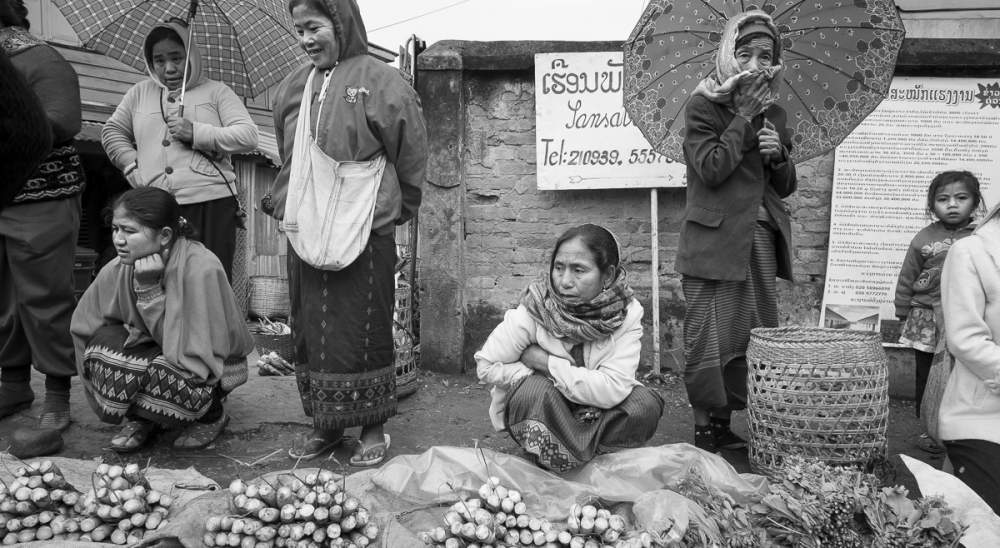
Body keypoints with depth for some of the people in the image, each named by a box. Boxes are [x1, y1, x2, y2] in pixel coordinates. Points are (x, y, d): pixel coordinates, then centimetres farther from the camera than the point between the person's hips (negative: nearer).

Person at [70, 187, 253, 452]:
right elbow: (84, 328, 0)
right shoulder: (117, 270, -12)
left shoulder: (201, 268, -29)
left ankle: (210, 414, -1)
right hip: (154, 353, 5)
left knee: (160, 375, -36)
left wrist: (150, 289, -33)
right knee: (104, 341, -24)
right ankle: (142, 419, 1)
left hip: (204, 367, -5)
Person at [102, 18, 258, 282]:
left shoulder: (216, 91, 9)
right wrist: (132, 165, 9)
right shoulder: (140, 92, 20)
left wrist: (196, 133, -12)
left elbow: (248, 136, -3)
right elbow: (112, 132, 26)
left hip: (210, 203, -3)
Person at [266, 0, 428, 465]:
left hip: (363, 235, -5)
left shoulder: (381, 83, -4)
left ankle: (372, 428, 15)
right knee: (309, 330, 9)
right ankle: (324, 424, 23)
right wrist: (284, 204, 17)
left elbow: (410, 160, 0)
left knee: (361, 332, 0)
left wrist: (391, 212, 5)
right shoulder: (292, 90, 12)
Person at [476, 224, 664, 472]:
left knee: (645, 406, -24)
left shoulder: (627, 314, -18)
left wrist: (546, 362, -26)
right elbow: (486, 366, -14)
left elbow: (613, 389, -27)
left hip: (590, 412, 2)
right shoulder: (532, 312, -22)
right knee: (536, 391, -34)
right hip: (534, 412, -1)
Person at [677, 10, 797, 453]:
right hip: (714, 241, -6)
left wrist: (777, 154, -3)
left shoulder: (773, 114, 16)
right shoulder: (702, 106, -1)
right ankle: (704, 431, 7)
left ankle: (724, 423, 18)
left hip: (761, 241, 6)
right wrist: (744, 117, -9)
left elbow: (785, 187, 18)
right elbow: (712, 169, -15)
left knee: (754, 337, 6)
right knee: (709, 341, -5)